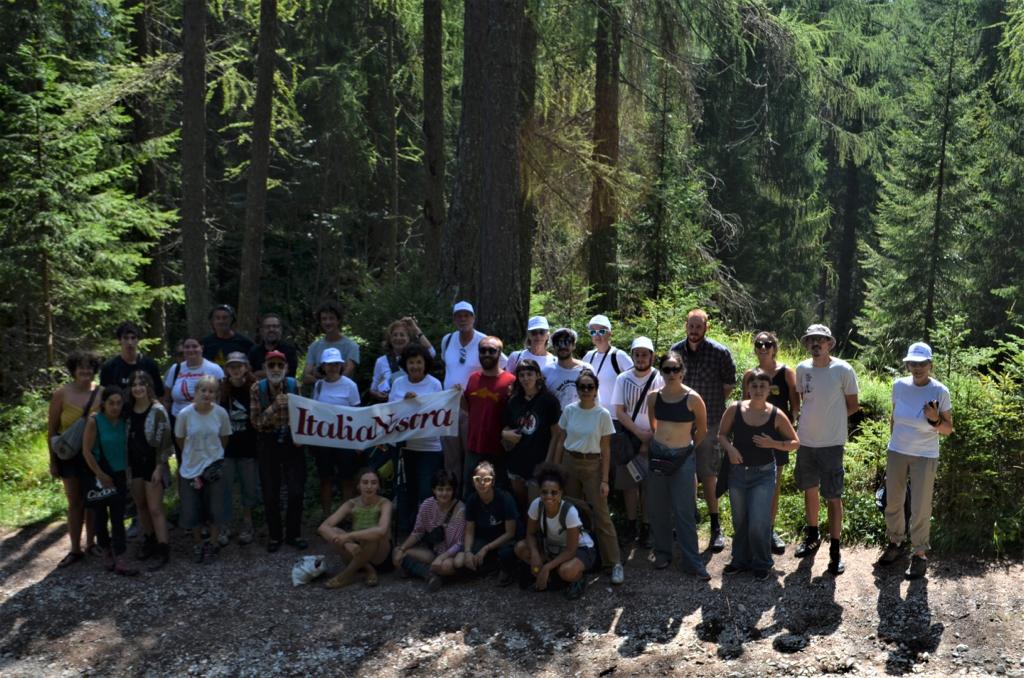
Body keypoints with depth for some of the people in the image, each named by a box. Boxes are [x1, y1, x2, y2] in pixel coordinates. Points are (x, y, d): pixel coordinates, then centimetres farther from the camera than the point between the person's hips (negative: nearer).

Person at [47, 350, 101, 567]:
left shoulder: (100, 394, -4)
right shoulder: (62, 394, -8)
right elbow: (52, 430, -3)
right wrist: (53, 461, -4)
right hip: (70, 456, -1)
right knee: (75, 503, 6)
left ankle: (91, 544, 24)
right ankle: (75, 549, 14)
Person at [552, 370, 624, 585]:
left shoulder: (603, 415, -7)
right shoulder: (569, 410, 1)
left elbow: (606, 450, -5)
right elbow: (560, 442, 8)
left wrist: (605, 480, -8)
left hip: (592, 465, -3)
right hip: (569, 463, 3)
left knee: (601, 515, -5)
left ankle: (615, 563, 1)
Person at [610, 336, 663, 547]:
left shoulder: (660, 379, -6)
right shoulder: (623, 379, 2)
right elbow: (619, 411, -1)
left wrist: (652, 436, -11)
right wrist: (639, 433, -10)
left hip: (653, 441, -2)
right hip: (628, 440, 3)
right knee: (629, 484, 8)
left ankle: (647, 527, 11)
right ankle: (631, 525, 20)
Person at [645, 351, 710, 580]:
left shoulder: (692, 398, -12)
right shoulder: (653, 397, -2)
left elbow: (702, 430, 2)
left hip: (683, 458, -3)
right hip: (658, 455, 3)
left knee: (684, 511, -2)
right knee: (657, 508, 10)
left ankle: (692, 562, 6)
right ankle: (662, 552, 25)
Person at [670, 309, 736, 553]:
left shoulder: (720, 353, -7)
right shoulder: (676, 351, 2)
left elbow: (729, 382, 5)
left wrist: (713, 403, 5)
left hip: (710, 422, -3)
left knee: (708, 474, -2)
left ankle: (716, 527, 6)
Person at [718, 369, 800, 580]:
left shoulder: (776, 415, -9)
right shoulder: (735, 409, -7)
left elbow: (795, 442, -1)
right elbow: (722, 434, 5)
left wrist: (772, 444, -17)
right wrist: (729, 448, -15)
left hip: (764, 474, -2)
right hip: (738, 472, 2)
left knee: (758, 522, -7)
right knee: (739, 521, 14)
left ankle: (761, 563, 15)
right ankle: (740, 560, 32)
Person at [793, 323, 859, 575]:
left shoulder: (843, 370, -11)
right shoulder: (802, 369, 1)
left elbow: (853, 405, -2)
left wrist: (830, 419, -1)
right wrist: (812, 419, 5)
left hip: (831, 442, -4)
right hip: (805, 440, 4)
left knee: (833, 496, -1)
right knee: (810, 489, 18)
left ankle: (835, 550, 8)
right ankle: (812, 536, 36)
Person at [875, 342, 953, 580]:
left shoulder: (940, 391, -13)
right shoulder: (899, 385, -3)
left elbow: (948, 429, -6)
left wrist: (935, 420, -26)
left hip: (925, 457, -4)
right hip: (896, 452, 4)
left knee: (920, 508, 1)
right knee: (893, 502, 14)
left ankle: (920, 553, 17)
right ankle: (895, 542, 34)